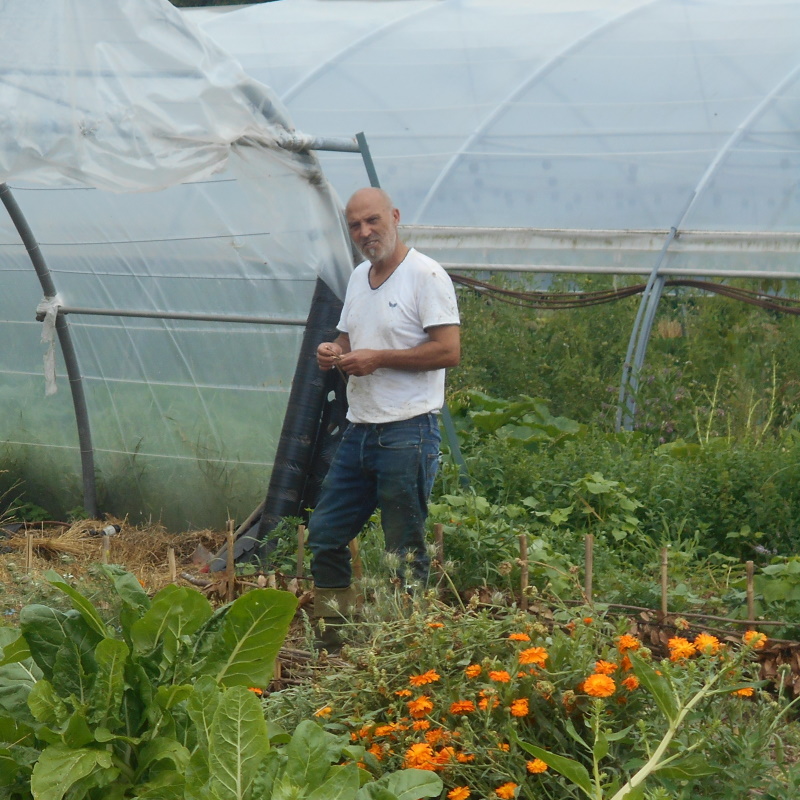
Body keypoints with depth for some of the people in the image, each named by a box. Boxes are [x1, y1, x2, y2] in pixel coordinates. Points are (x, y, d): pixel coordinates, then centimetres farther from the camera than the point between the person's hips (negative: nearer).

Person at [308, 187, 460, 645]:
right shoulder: (360, 278, 16)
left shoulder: (425, 275, -10)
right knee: (325, 534, 11)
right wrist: (333, 351, 5)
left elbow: (449, 351, -17)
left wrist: (378, 358, -16)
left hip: (408, 434, -9)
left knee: (405, 552, -3)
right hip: (360, 431, 9)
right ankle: (330, 632, 21)